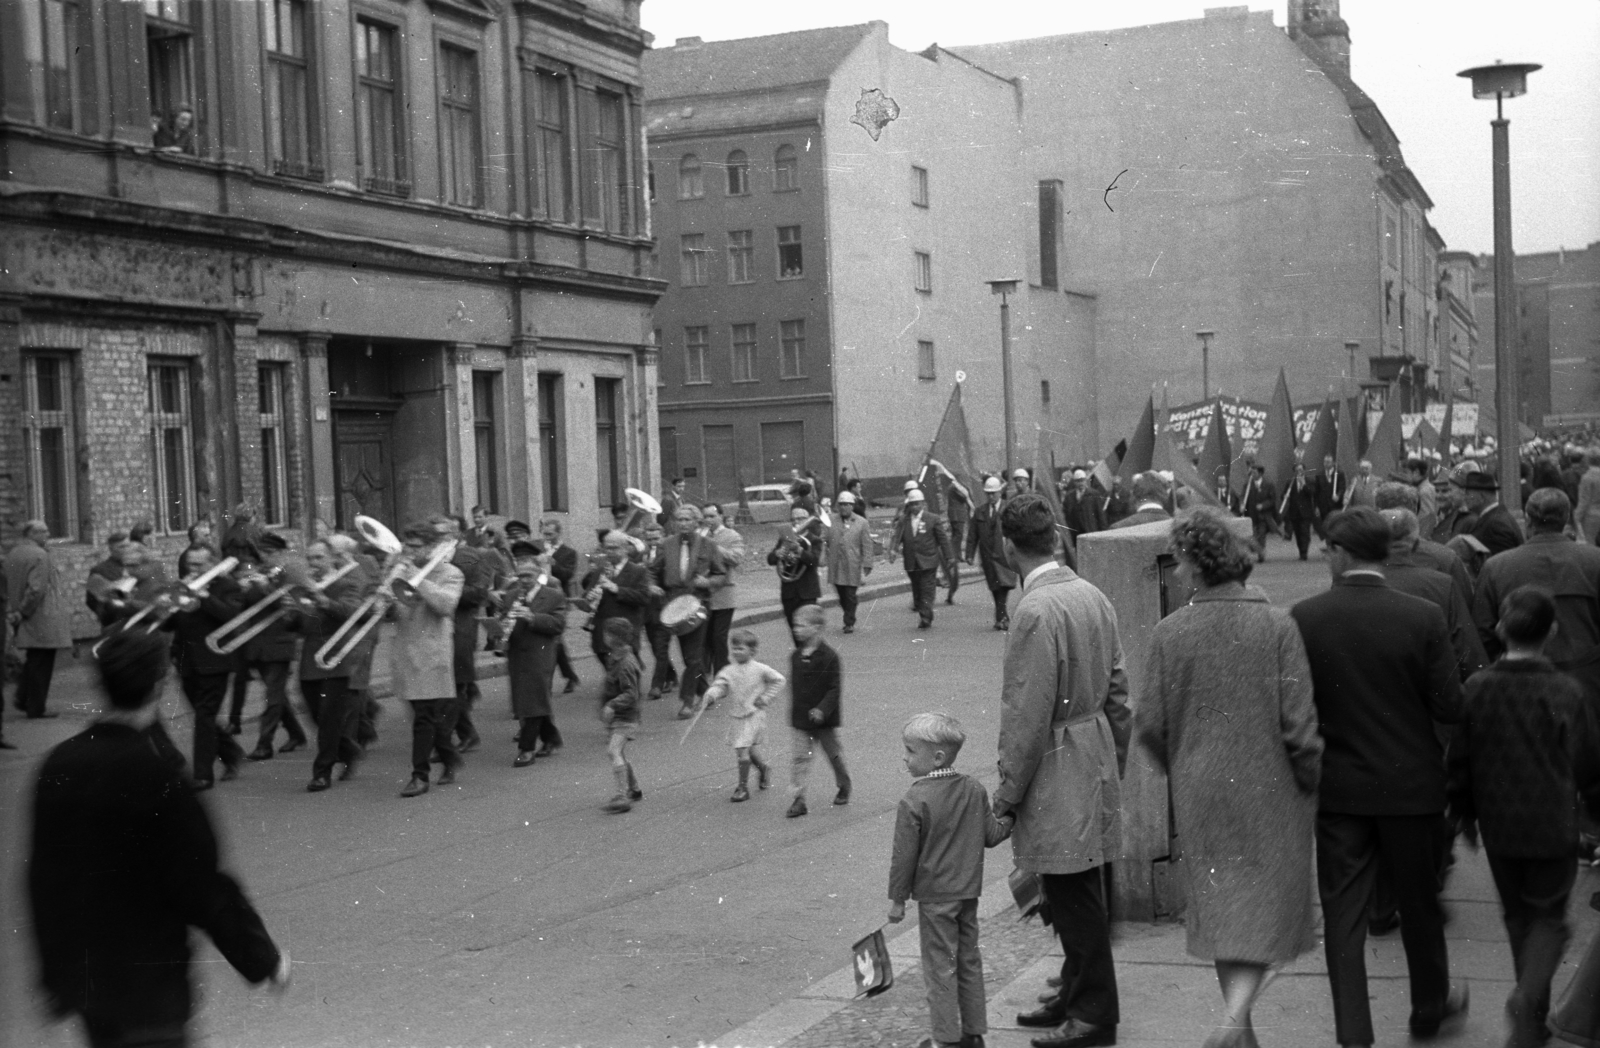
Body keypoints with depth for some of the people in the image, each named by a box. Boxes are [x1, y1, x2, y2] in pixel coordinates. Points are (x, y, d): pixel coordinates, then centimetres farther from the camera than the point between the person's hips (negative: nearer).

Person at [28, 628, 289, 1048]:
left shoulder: (59, 765, -3)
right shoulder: (156, 773, -23)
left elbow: (43, 878, 6)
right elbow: (200, 883, -19)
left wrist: (56, 972, 19)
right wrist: (263, 958, -7)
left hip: (83, 974, 7)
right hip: (147, 982, -7)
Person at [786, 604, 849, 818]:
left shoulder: (829, 657, -15)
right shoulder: (795, 656, 3)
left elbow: (835, 688, -17)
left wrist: (822, 710, -26)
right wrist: (793, 710, 10)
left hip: (823, 719, -4)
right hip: (801, 719, 4)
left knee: (834, 755, 14)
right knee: (800, 758, -3)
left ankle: (844, 786, 38)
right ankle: (797, 801, -4)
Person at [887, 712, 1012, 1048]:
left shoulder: (914, 802, -18)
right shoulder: (974, 790, -1)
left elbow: (904, 856, -14)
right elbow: (991, 835, 6)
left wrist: (897, 899, -5)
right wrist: (1011, 818, 25)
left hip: (935, 896, -6)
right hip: (968, 891, 6)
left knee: (940, 966, 4)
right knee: (969, 961, 16)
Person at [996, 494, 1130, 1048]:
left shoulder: (1036, 611, -21)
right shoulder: (1093, 596, 7)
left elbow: (1028, 714, -21)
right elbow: (1117, 691, 13)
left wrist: (1007, 791, -12)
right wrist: (1114, 766, 22)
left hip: (1057, 772, -9)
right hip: (1096, 758, 9)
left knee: (1075, 898, 2)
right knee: (1078, 894, 19)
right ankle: (1075, 995, 32)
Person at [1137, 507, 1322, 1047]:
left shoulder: (1169, 632, -7)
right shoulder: (1277, 627, -13)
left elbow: (1151, 725, -3)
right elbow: (1299, 725, -13)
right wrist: (1311, 786, 2)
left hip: (1199, 794, 2)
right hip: (1268, 790, -2)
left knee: (1220, 907, 16)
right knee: (1267, 907, 8)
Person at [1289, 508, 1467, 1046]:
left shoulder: (1303, 617, -11)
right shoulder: (1423, 617, -13)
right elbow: (1451, 707, -11)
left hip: (1336, 786, 0)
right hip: (1411, 784, 1)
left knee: (1343, 911, 7)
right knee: (1419, 902, 19)